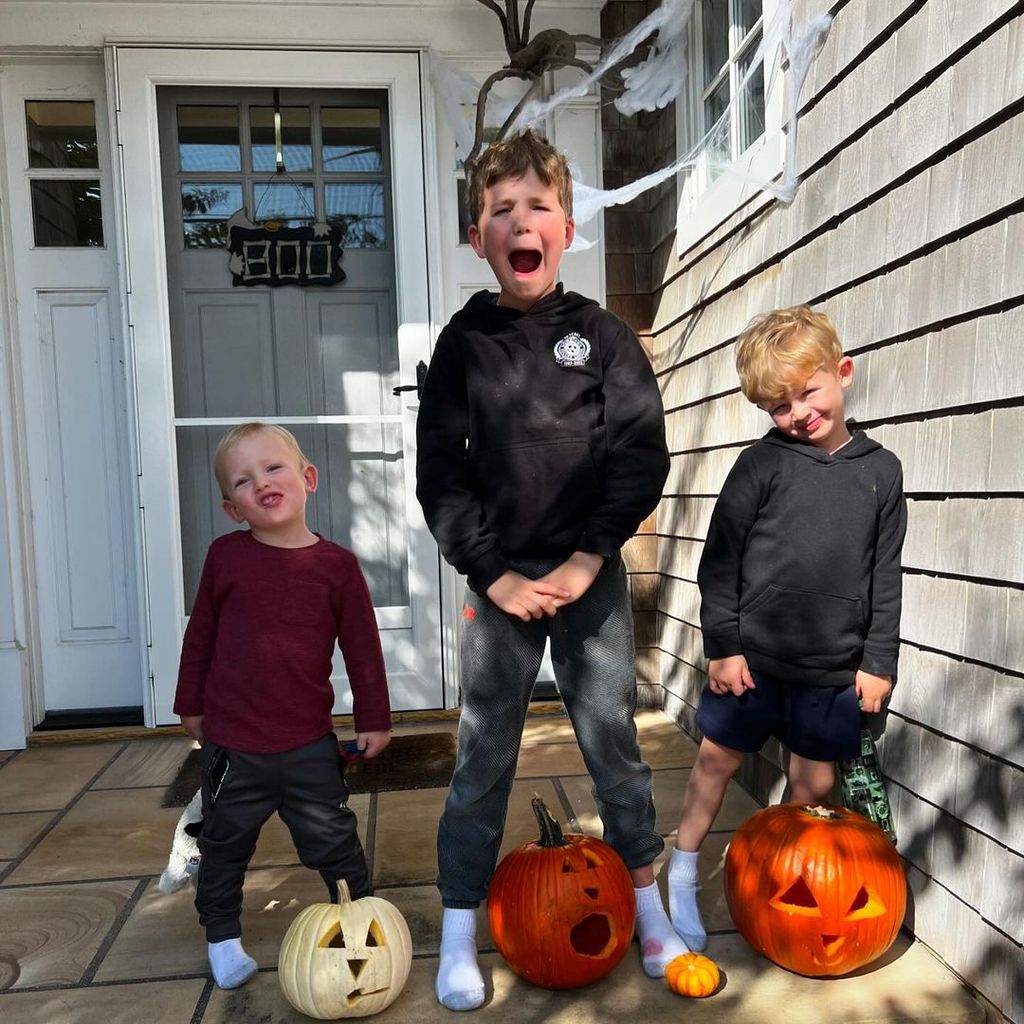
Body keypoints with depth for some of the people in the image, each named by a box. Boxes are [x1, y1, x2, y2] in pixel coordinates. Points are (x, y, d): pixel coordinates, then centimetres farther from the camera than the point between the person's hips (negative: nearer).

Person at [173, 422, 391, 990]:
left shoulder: (337, 565, -9)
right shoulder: (225, 556, -6)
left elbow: (362, 646, -3)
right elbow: (200, 635, 5)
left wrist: (373, 718, 0)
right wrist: (191, 705, 10)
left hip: (308, 744, -1)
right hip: (231, 743, 2)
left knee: (335, 845, 12)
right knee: (224, 845, 20)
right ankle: (222, 935, 43)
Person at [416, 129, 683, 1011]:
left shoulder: (603, 336, 3)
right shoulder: (464, 343, 3)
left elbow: (643, 453, -2)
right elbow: (439, 474, -1)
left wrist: (590, 557, -9)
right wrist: (493, 574, -8)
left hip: (591, 571, 1)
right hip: (499, 579, 0)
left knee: (614, 745, 10)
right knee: (484, 756, 7)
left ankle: (648, 908, 30)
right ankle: (460, 935, 23)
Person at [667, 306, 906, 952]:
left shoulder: (882, 470, 2)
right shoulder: (762, 464, -6)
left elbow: (886, 576, 6)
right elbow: (720, 560, -5)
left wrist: (878, 661, 3)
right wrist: (723, 645, -8)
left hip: (833, 667, 2)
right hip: (752, 656, -2)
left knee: (816, 780, 14)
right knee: (717, 759, 9)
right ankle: (683, 876, 27)